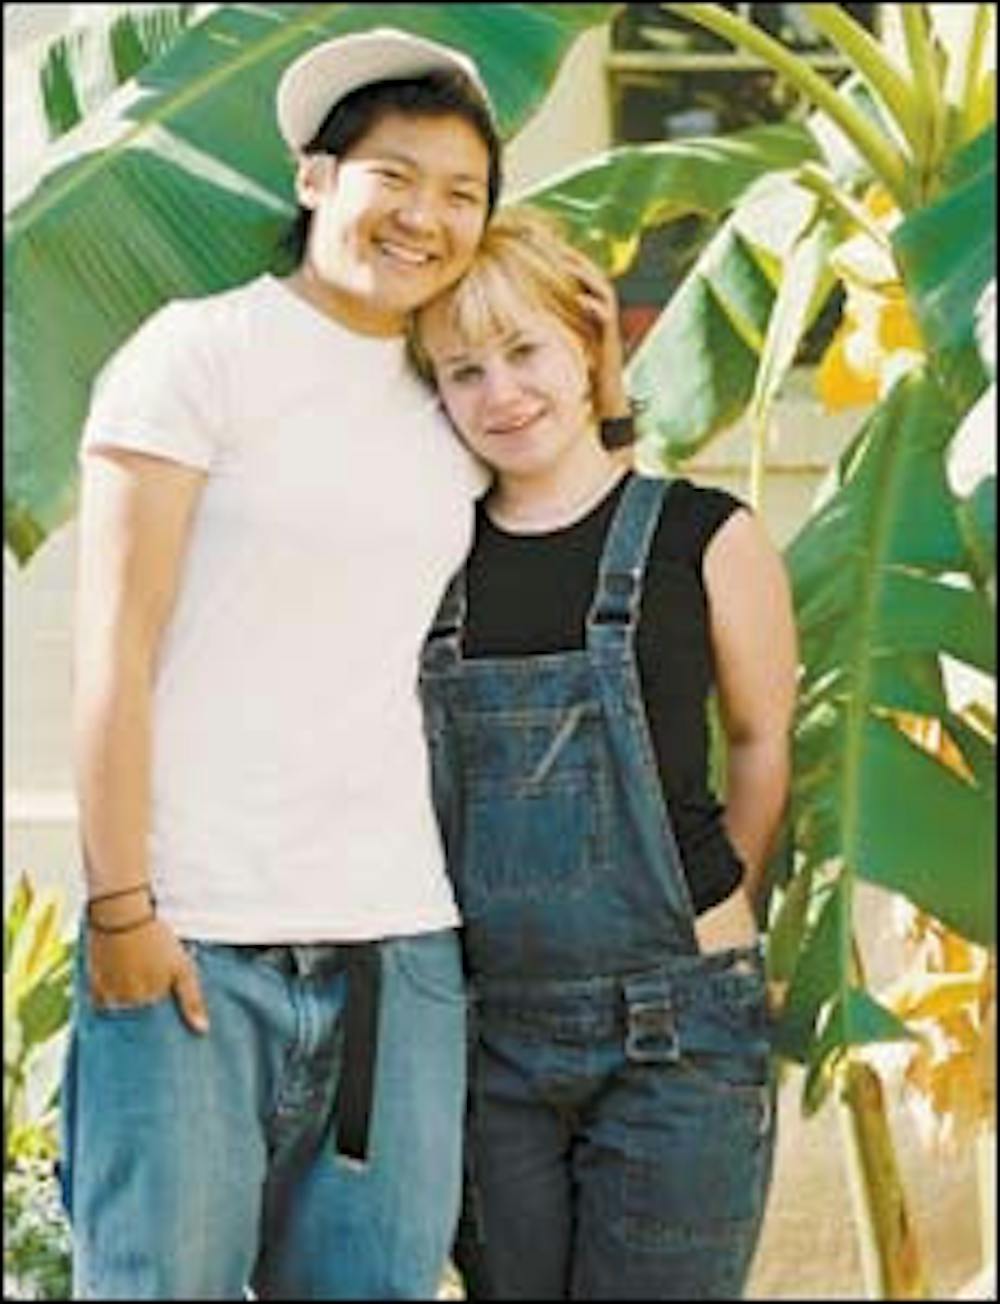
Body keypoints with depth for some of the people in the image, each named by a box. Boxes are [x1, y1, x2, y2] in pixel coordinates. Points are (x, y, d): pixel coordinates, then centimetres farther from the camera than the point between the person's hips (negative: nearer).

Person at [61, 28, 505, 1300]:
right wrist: (120, 905, -11)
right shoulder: (200, 355, -1)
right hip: (192, 943, -5)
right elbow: (113, 653, -6)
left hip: (400, 950, 6)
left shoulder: (450, 409, 17)